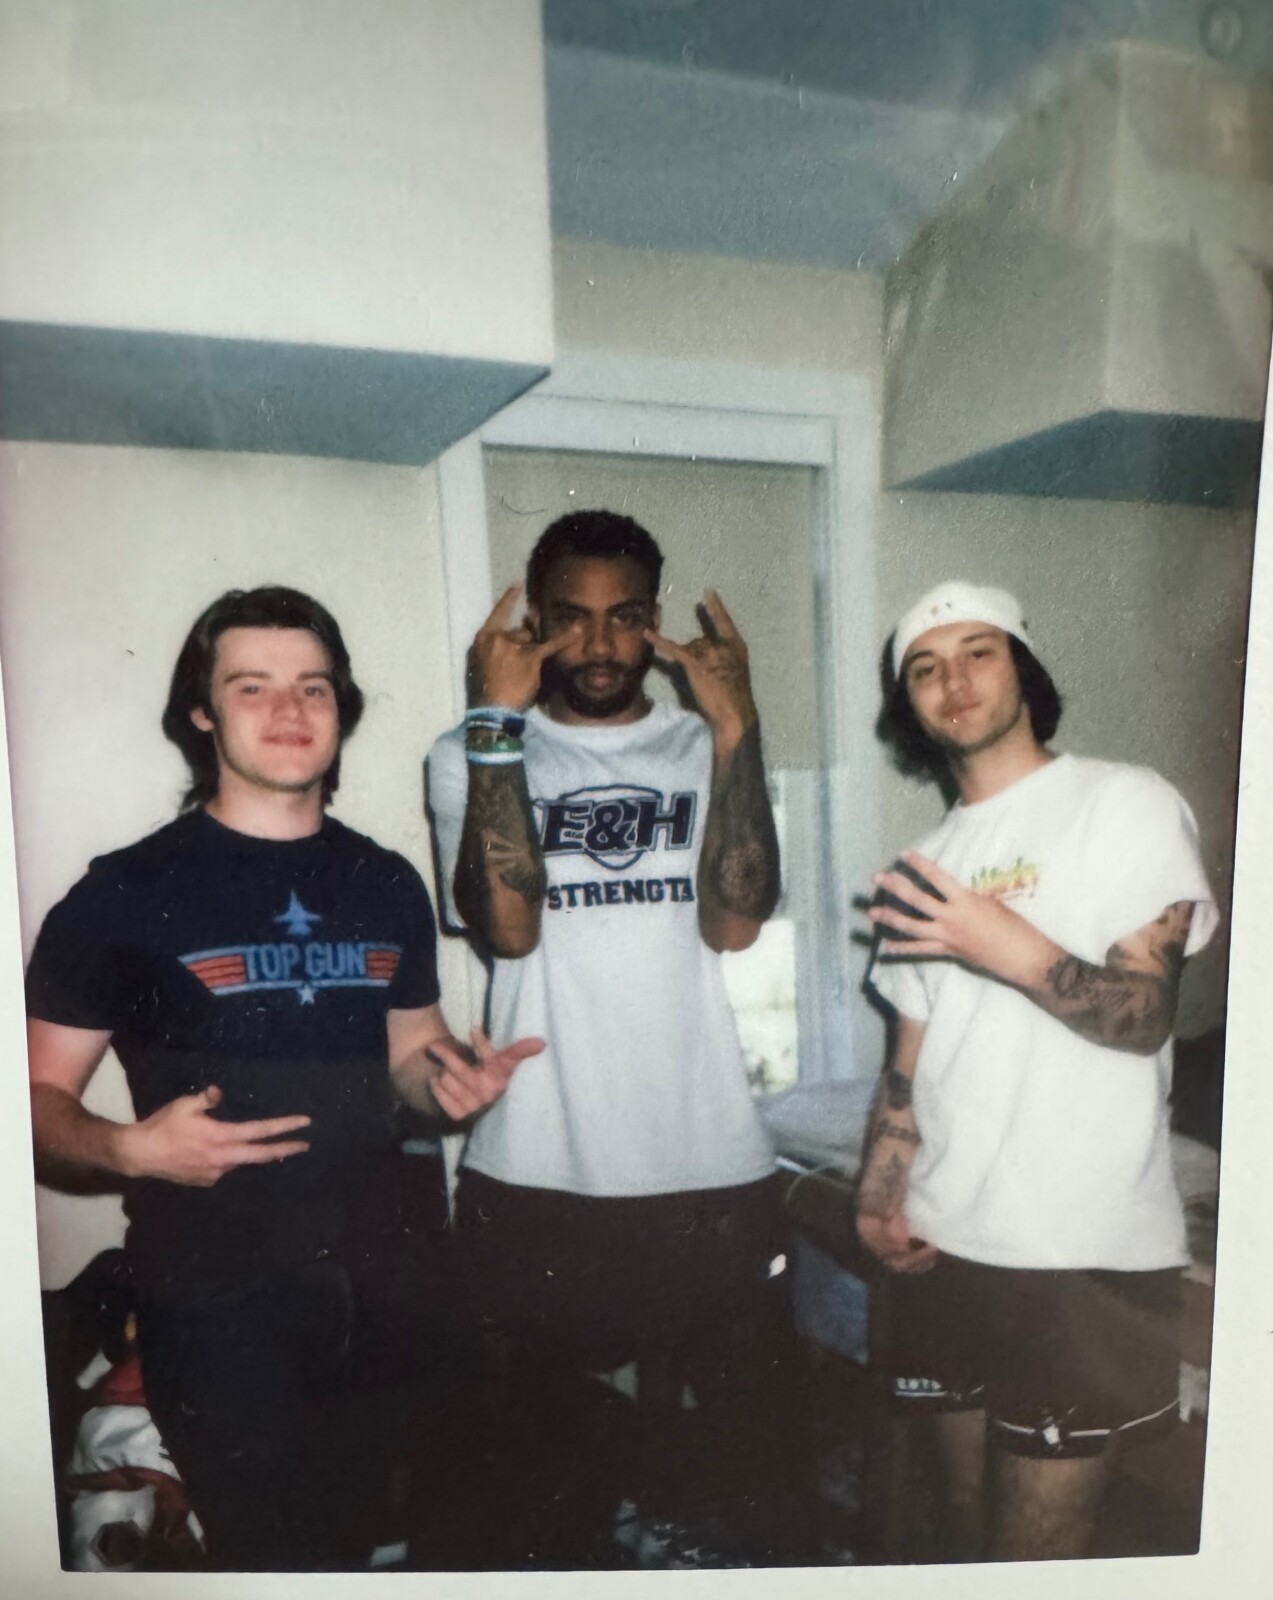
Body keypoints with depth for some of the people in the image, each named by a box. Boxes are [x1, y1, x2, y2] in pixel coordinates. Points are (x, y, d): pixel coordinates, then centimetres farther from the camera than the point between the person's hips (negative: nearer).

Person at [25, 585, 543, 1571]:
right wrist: (131, 1149, -25)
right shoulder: (127, 894, -9)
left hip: (384, 1285, 5)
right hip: (215, 1303, -4)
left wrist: (452, 1079, -7)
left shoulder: (387, 885, 4)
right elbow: (39, 1100, -6)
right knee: (278, 1548, 7)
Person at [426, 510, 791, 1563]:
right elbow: (507, 925, -18)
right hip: (534, 1169, -1)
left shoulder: (709, 750, 3)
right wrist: (499, 723, -20)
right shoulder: (474, 757, -1)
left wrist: (734, 727, -18)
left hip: (705, 1166, 2)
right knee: (545, 1394, 19)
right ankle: (555, 1548, 46)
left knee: (678, 1379, 21)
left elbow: (734, 921, -13)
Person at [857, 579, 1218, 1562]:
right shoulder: (924, 867, 11)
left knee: (1036, 1540, 4)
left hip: (1089, 1258, -5)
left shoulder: (1128, 805, -5)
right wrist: (880, 1195, 0)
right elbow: (914, 1051, 11)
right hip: (947, 1247, 6)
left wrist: (1016, 952, -29)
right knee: (966, 1516, 19)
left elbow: (1144, 1014, -12)